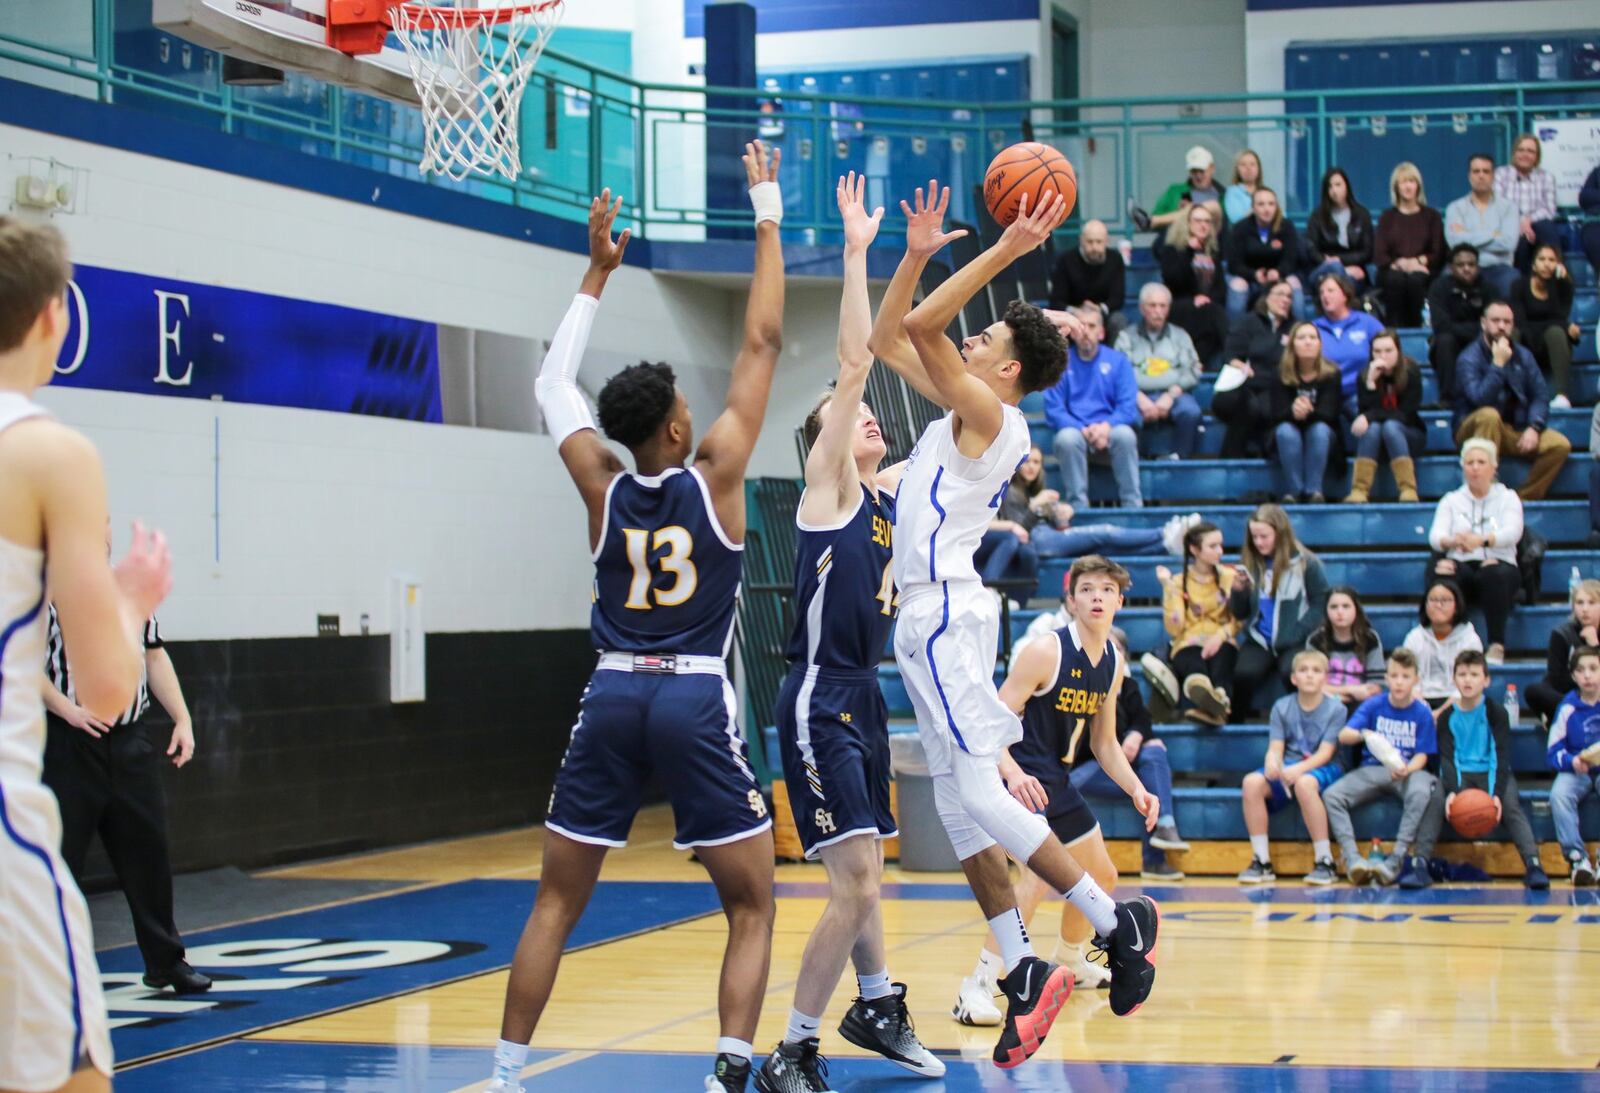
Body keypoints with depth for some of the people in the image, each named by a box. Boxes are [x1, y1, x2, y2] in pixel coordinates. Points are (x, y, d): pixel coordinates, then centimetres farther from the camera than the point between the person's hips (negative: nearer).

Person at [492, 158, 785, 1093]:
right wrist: (767, 218, 10)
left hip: (613, 698, 3)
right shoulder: (714, 473, -2)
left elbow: (555, 384, 21)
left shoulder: (604, 486, 5)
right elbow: (763, 342, 2)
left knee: (557, 904, 11)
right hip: (697, 700, -3)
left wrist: (598, 270, 25)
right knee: (752, 907, 5)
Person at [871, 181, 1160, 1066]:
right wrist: (917, 254, 13)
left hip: (945, 614, -10)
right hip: (931, 615, 10)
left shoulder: (990, 415, -10)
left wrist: (1005, 251, -21)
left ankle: (1118, 925, -6)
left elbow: (923, 325, -19)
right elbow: (887, 339, 20)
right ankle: (1024, 974, 7)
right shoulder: (967, 411, 15)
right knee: (958, 804, 7)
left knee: (979, 795, -13)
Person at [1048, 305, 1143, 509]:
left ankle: (1133, 506, -30)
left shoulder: (1117, 361, 10)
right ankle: (1078, 508, -32)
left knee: (1125, 434, -34)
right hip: (1076, 431, 0)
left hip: (1109, 433, 0)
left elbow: (1128, 407, 1)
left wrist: (1106, 426, -19)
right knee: (1067, 438, -35)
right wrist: (1083, 430, -16)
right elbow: (1053, 410, 0)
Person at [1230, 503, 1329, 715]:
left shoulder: (1306, 563, -3)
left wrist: (1297, 634, -14)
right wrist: (1238, 591, -9)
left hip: (1294, 642, -3)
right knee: (1243, 674, -26)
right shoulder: (1249, 564, 6)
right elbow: (1240, 614, 12)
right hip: (1259, 640, 3)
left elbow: (1320, 606, -4)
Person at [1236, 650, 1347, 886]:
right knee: (1252, 782, -27)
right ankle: (1261, 862, -22)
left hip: (1323, 770, -3)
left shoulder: (1335, 709, -2)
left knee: (1304, 783, -39)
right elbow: (1275, 748, -1)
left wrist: (1299, 769, -29)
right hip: (1287, 769, 3)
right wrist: (1272, 763, -26)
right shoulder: (1282, 707, 7)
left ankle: (1325, 862, -29)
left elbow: (1325, 753, -11)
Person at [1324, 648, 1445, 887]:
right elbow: (1343, 735, -7)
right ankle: (1352, 860, -32)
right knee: (1331, 795, -23)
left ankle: (1397, 860, -35)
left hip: (1408, 770, -2)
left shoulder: (1422, 713, 0)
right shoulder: (1373, 705, 2)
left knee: (1422, 792, -38)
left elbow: (1422, 755, -3)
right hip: (1372, 769, 2)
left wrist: (1407, 769, -26)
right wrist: (1363, 735, -29)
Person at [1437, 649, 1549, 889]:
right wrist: (1451, 792, -28)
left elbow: (1502, 756, -10)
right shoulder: (1447, 716, 3)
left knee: (1510, 805, -31)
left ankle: (1533, 864, -45)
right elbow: (1447, 757, -7)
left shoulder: (1496, 712, -1)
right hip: (1458, 775, 1)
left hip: (1491, 773, -1)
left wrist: (1496, 794, -27)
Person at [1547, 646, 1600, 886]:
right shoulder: (1568, 708, -1)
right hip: (1575, 771, 1)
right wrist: (1572, 761, -20)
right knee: (1559, 794, -31)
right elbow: (1553, 753, 0)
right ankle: (1577, 857, -27)